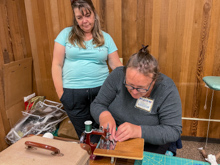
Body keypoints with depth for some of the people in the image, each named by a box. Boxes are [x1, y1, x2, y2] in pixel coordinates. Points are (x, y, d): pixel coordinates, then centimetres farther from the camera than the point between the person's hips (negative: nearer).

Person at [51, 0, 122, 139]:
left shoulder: (106, 37, 7)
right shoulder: (66, 34, 4)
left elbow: (116, 65, 6)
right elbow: (57, 65, 3)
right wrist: (60, 93, -1)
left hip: (101, 90, 1)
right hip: (73, 92, 0)